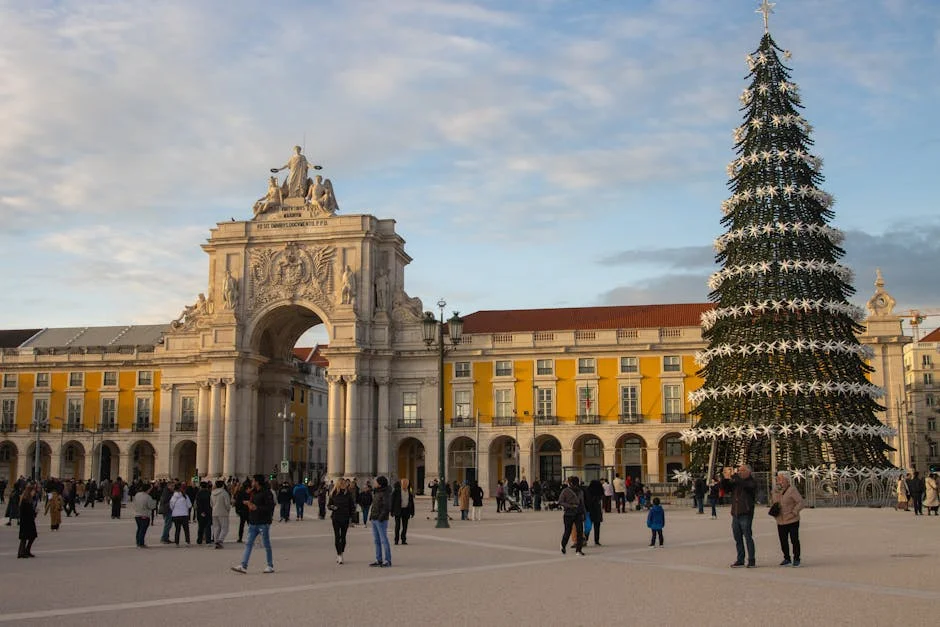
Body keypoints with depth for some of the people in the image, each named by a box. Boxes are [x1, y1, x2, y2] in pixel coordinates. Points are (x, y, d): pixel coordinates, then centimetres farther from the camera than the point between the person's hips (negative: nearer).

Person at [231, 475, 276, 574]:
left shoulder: (266, 493, -13)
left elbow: (270, 507, -20)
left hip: (263, 523, -8)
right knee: (248, 544, 3)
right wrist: (249, 504, 4)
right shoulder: (254, 492, 14)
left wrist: (256, 508, -22)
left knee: (266, 545, 2)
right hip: (253, 523, 8)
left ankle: (270, 566, 12)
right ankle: (243, 566, 2)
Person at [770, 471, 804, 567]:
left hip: (792, 521, -5)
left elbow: (800, 502, -12)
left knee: (794, 540, 0)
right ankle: (787, 559, 22)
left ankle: (796, 559, 13)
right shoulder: (775, 491, 7)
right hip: (780, 522, 5)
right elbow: (772, 503, 23)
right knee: (783, 541, 9)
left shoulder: (792, 490, -12)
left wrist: (793, 512, -19)